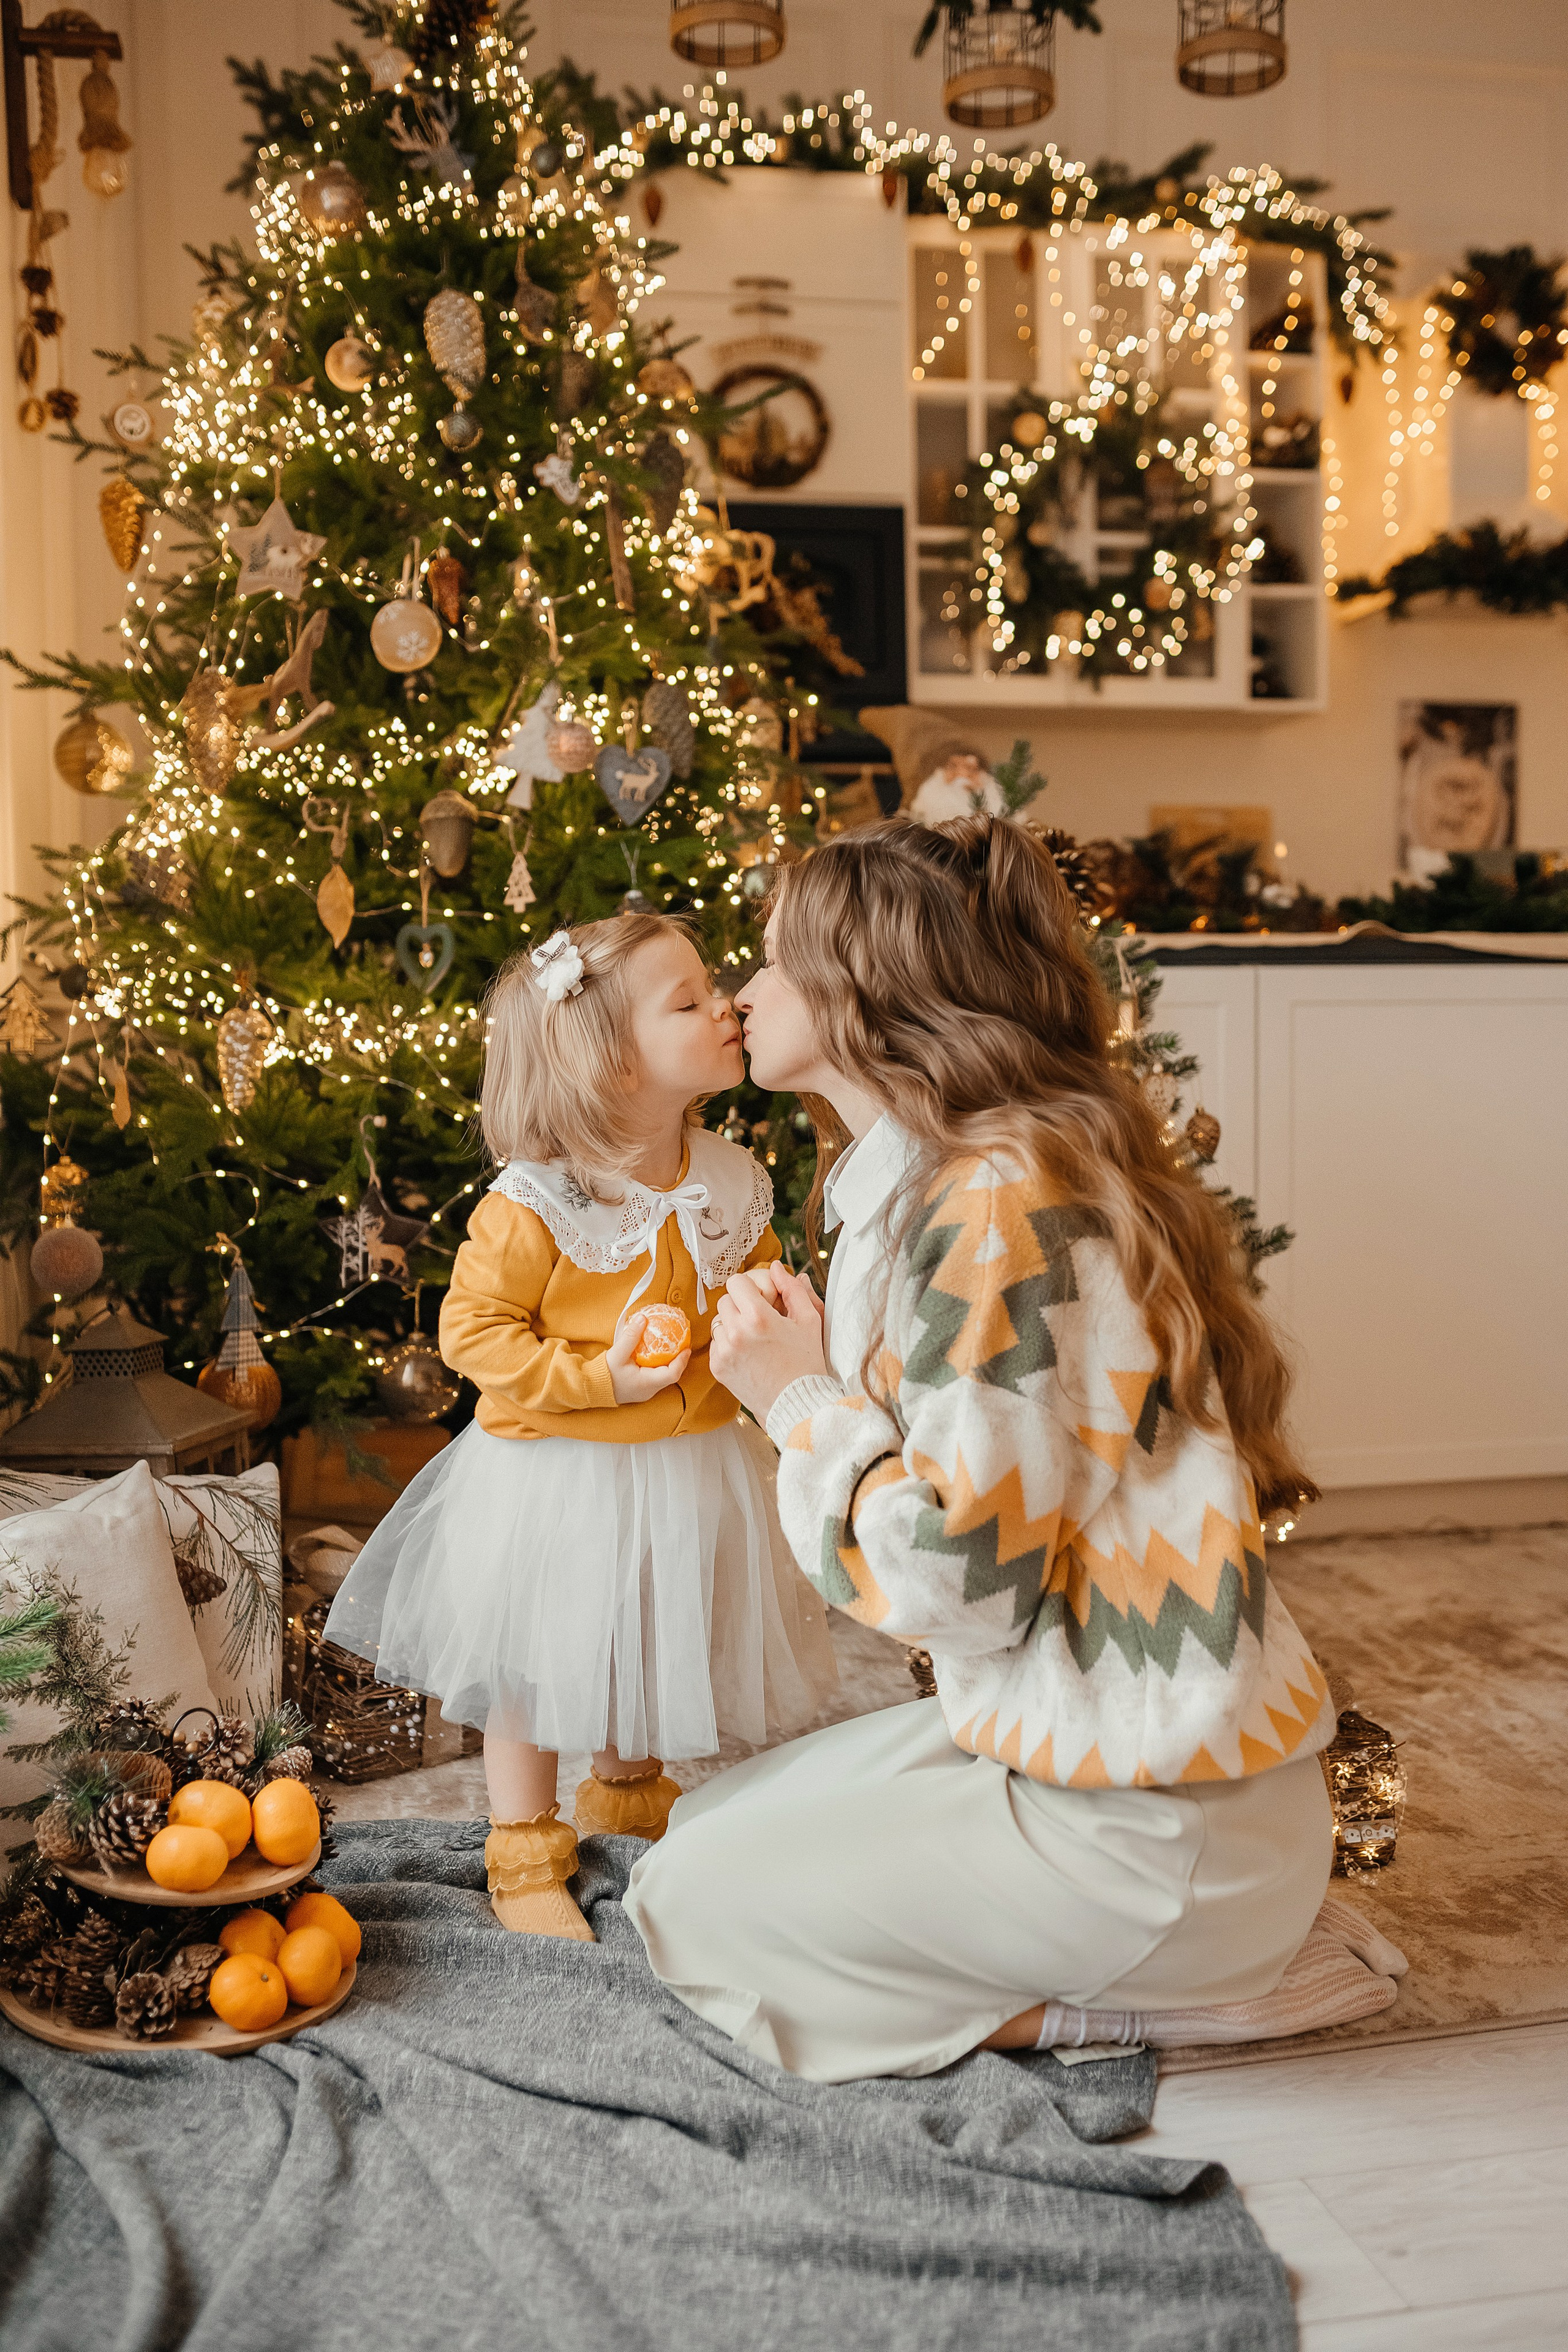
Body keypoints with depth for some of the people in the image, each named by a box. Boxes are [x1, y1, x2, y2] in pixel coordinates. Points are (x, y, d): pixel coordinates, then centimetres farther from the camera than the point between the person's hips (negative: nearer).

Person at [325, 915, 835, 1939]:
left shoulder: (729, 1183, -5)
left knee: (650, 1650, 22)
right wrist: (595, 1375, -26)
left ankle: (626, 1792, 49)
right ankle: (525, 1847, 31)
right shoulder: (534, 1204, -23)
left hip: (689, 1464, 5)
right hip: (556, 1473, -5)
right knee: (537, 1668, 10)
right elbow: (473, 1327, -17)